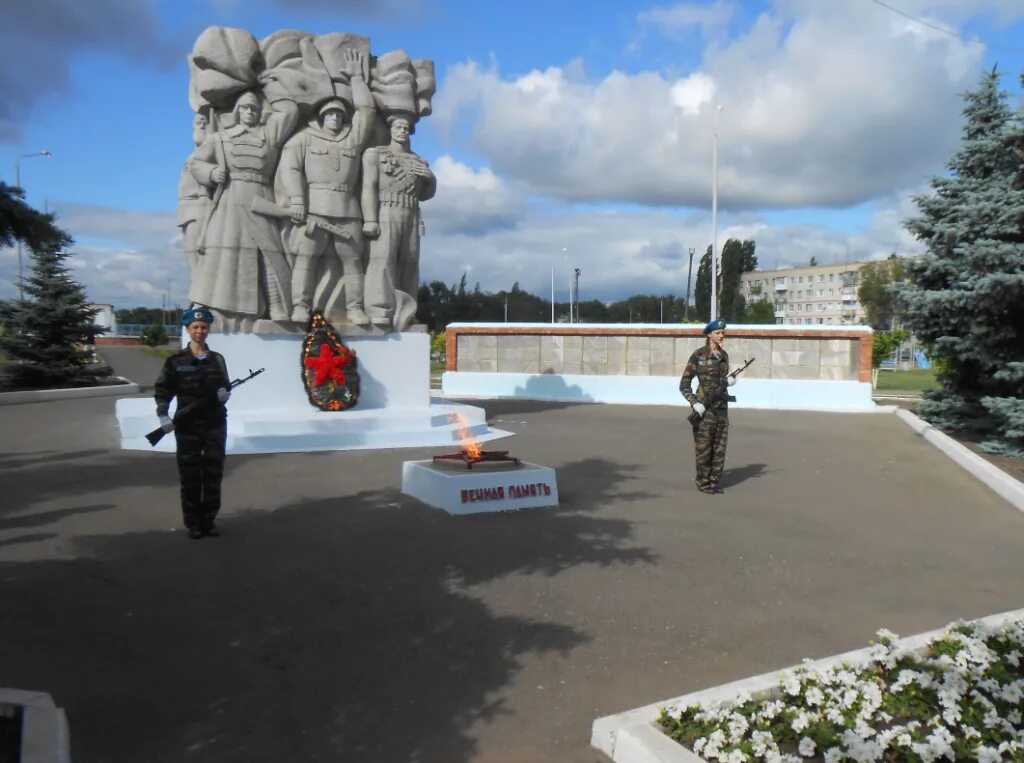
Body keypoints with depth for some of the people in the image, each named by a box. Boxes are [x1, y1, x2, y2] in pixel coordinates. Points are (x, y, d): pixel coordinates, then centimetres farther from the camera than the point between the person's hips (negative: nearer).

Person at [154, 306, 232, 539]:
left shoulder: (217, 359, 9)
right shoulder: (176, 361, 1)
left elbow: (226, 385, 17)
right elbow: (163, 390, 1)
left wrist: (225, 393, -6)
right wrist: (163, 415, -12)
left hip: (215, 425, 2)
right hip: (187, 426, -2)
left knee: (213, 475, 5)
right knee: (190, 476, 2)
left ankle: (209, 520, 16)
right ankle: (192, 523, 12)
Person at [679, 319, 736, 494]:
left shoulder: (724, 355, 10)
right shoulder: (698, 355, -7)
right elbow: (684, 383, -6)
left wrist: (729, 380, 0)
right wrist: (694, 402, -16)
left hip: (722, 407, 6)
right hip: (704, 407, -5)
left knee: (720, 447, 7)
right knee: (703, 447, -1)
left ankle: (715, 482, 17)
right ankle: (703, 483, 10)